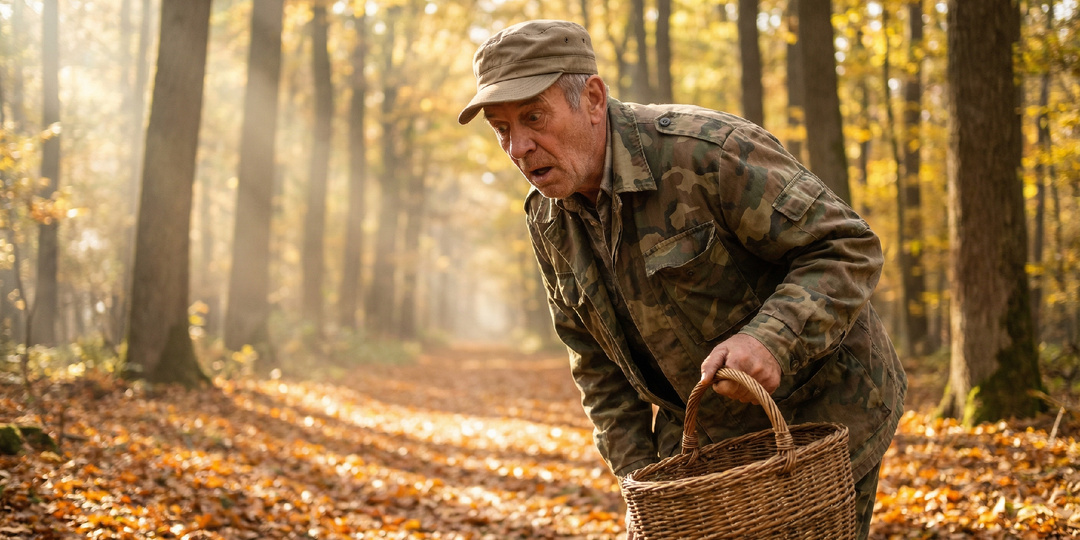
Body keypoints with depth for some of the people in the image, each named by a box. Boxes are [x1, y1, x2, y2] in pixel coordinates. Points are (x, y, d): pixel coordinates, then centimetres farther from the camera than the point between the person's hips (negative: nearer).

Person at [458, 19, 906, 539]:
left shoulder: (705, 152, -25)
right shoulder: (548, 220, -2)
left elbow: (848, 248, -23)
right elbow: (596, 360, 9)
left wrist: (771, 341, -38)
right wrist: (636, 472, 1)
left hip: (819, 406, -6)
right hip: (703, 422, 6)